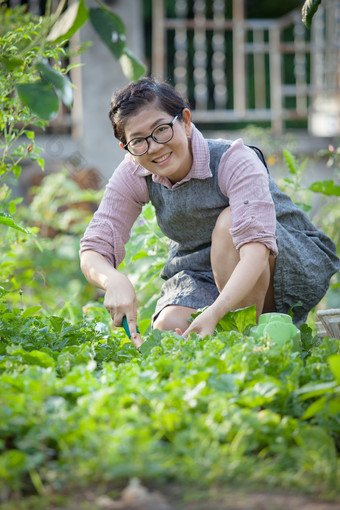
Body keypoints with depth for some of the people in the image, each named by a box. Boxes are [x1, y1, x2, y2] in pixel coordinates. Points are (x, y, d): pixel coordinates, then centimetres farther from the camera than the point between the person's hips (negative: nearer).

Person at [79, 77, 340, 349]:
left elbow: (256, 248, -42)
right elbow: (93, 251, -17)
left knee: (229, 221, -33)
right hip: (201, 275, 3)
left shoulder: (235, 161, -28)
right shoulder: (134, 175, -14)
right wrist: (114, 281, -43)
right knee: (168, 330, -27)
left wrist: (213, 313, -56)